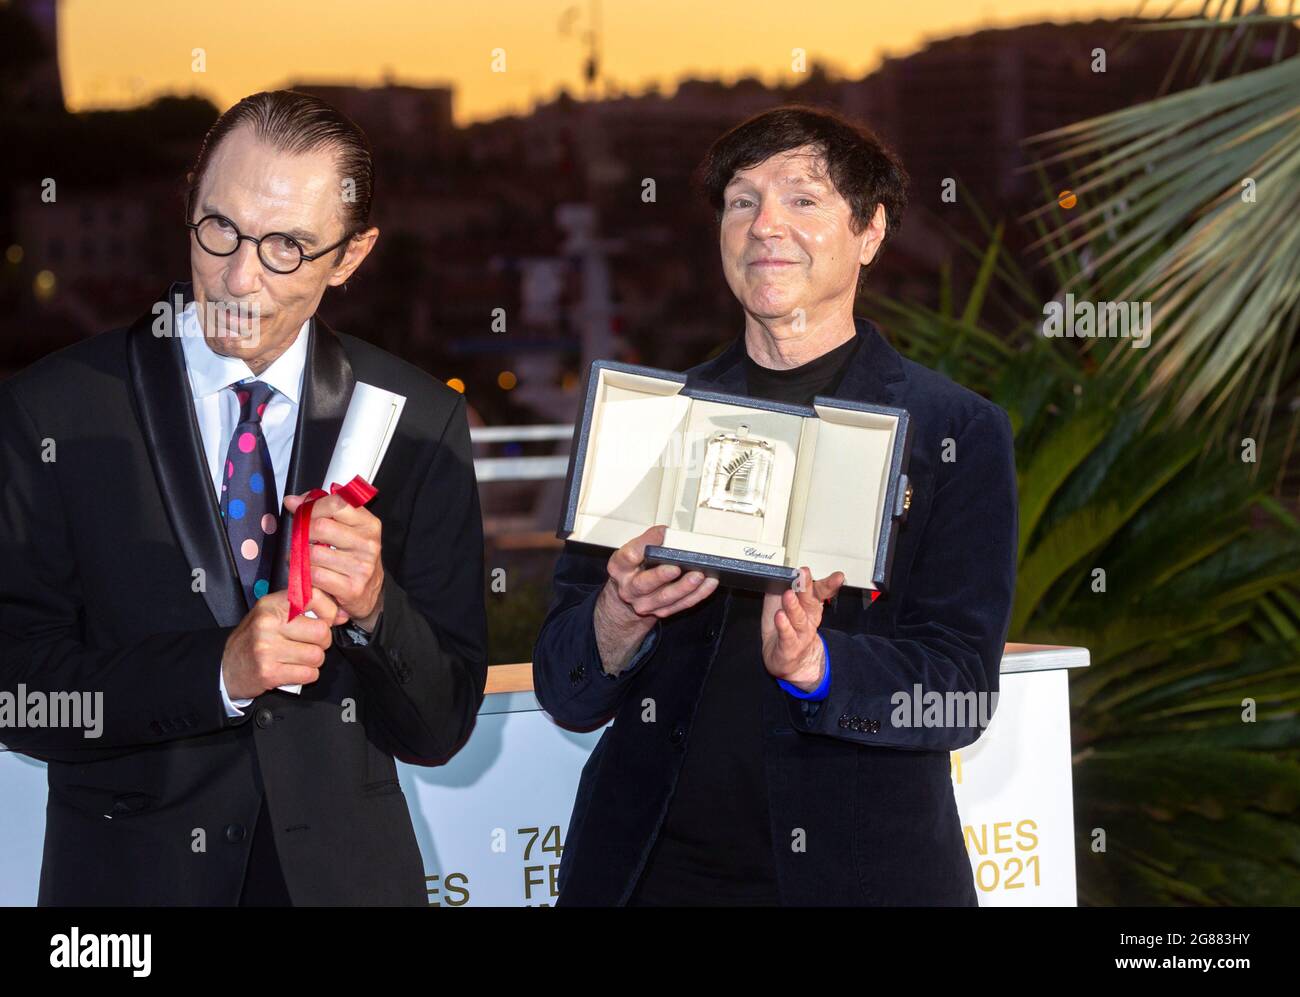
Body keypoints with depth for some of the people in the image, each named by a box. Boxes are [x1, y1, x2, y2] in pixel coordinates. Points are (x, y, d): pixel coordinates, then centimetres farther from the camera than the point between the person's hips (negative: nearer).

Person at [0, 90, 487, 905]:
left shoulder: (421, 424, -4)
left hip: (347, 868, 1)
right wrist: (218, 670, -24)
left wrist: (375, 607, -22)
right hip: (129, 870, -1)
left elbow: (441, 729, -4)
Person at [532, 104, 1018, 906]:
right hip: (652, 868, 2)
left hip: (854, 869, -2)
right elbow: (565, 692, 4)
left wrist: (812, 665, -25)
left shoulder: (957, 434, -1)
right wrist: (620, 621, -17)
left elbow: (960, 689, -8)